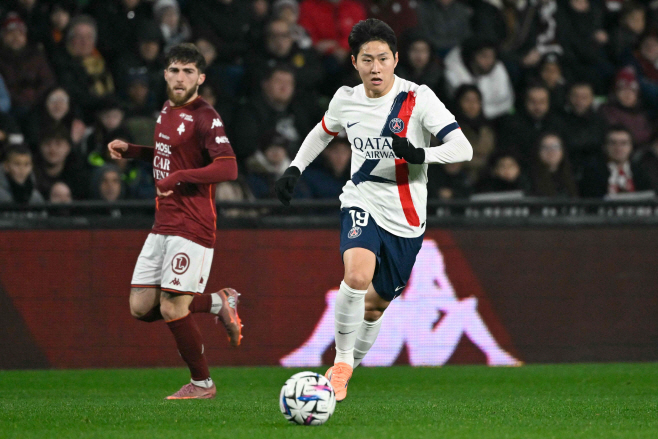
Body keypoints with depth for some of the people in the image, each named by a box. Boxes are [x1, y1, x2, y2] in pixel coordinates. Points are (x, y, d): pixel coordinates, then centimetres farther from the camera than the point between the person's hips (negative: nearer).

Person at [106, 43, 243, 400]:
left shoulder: (205, 117, -12)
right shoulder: (167, 110, 14)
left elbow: (228, 168, -23)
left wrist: (177, 178, -24)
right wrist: (131, 151, 17)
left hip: (191, 227, -9)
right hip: (163, 224, 9)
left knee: (171, 309, -9)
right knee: (141, 307, 4)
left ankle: (202, 383, 9)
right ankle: (219, 303, 20)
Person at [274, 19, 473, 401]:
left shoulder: (418, 98, -12)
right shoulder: (346, 100, -1)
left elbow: (462, 148, -20)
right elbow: (323, 132, 23)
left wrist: (419, 154, -37)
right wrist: (295, 169, 14)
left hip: (406, 219, 0)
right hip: (362, 202, 0)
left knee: (377, 302, 12)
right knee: (357, 275, -29)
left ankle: (351, 366, 36)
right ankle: (342, 362, -14)